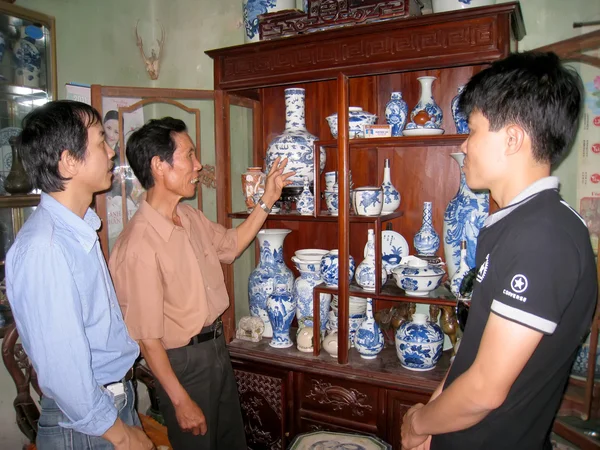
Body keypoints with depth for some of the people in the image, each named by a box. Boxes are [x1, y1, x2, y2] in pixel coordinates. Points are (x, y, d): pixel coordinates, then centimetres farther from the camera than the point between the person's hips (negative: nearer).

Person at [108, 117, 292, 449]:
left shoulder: (190, 217, -2)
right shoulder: (139, 245, -27)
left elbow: (230, 244, 17)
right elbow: (146, 337, -23)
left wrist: (267, 200, 11)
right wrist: (180, 401, -17)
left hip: (216, 346, 8)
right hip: (183, 361, -8)